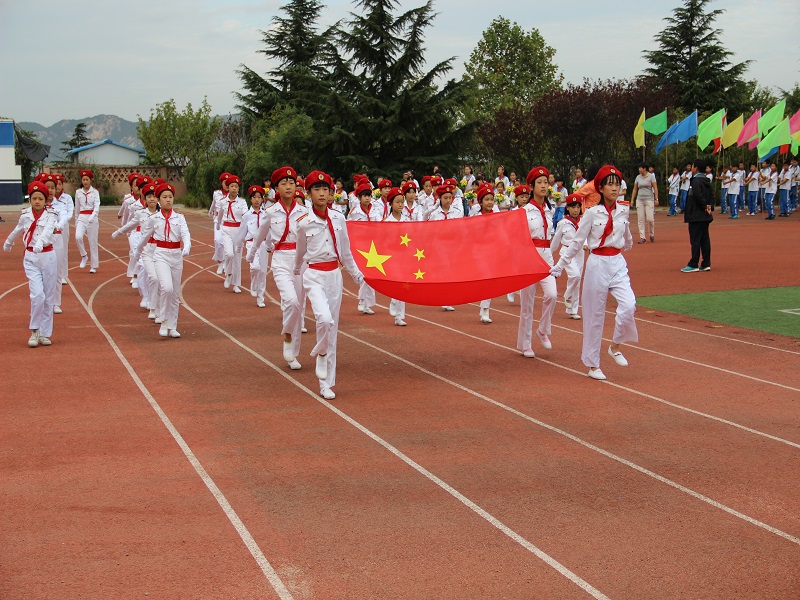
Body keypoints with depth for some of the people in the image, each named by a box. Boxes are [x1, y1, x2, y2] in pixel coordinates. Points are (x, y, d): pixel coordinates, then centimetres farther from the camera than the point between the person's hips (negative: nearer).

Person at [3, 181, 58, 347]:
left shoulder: (51, 215, -6)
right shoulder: (25, 215, 2)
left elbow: (48, 230, -28)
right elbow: (18, 230, 23)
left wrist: (40, 242, -48)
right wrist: (8, 242, 42)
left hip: (48, 257, -1)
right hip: (31, 258, 1)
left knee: (48, 297, 5)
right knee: (37, 295, -14)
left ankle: (44, 333, 15)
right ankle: (34, 331, 1)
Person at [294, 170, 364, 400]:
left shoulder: (339, 219, 2)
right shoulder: (304, 223, -6)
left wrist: (357, 275, 16)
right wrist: (295, 274, 22)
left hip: (334, 275, 4)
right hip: (314, 276, -4)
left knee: (332, 329, 5)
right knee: (324, 319, -27)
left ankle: (326, 383, 13)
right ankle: (321, 354, 4)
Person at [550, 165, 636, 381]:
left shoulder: (624, 211, 3)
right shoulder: (592, 213, -7)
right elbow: (576, 243, -3)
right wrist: (559, 266, -3)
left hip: (618, 264, 3)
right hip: (598, 264, -3)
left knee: (629, 305, -18)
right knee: (595, 314, 3)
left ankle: (615, 345, 6)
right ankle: (592, 364, 14)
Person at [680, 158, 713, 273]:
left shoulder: (696, 181, -14)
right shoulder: (707, 181, 13)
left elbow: (698, 196, -23)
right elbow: (711, 196, 12)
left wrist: (704, 207, -12)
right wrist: (710, 207, 1)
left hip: (696, 216, -9)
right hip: (705, 216, 9)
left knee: (695, 240, -6)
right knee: (705, 240, 10)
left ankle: (694, 265, -4)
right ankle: (706, 264, 11)